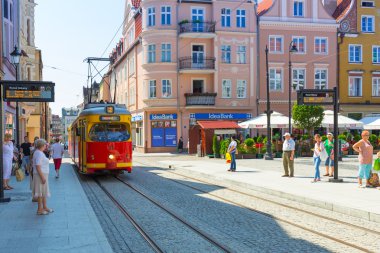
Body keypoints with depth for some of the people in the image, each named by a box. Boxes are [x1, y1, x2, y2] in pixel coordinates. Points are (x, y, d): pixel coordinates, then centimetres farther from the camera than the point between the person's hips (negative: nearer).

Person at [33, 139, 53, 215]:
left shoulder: (39, 152, 14)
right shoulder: (39, 153, -18)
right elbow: (37, 167, -23)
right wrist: (42, 177, -24)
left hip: (43, 175, 10)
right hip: (41, 175, -10)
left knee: (44, 191, 16)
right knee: (41, 192, -5)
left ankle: (44, 207, 24)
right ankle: (39, 209, 0)